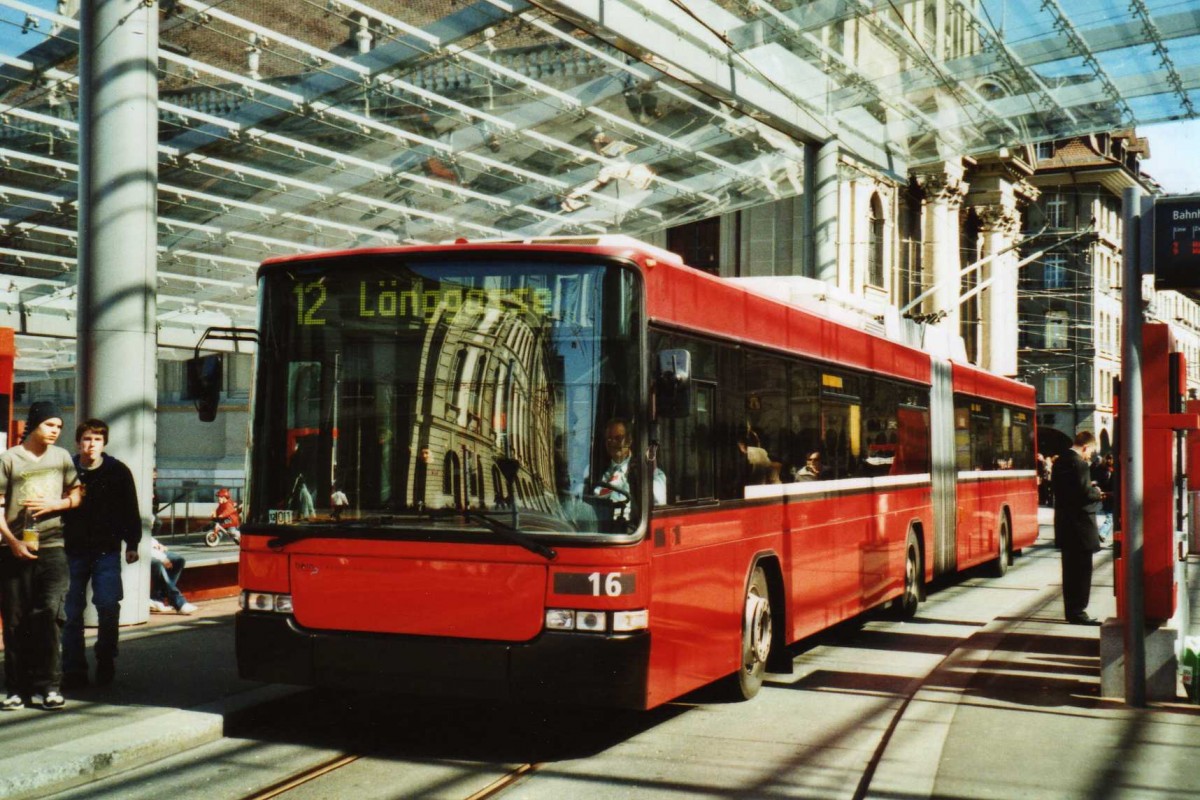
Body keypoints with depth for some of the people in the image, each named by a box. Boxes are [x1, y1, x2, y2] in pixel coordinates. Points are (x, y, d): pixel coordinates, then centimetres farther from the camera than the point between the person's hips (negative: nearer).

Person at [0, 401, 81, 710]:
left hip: (52, 548, 2)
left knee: (50, 613, -9)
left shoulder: (62, 457, 11)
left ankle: (47, 685, -3)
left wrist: (52, 505, -5)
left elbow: (75, 496, 15)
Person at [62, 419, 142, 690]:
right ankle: (74, 671, 9)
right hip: (73, 552, 1)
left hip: (106, 551, -1)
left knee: (108, 606, -7)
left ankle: (106, 662, 11)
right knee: (72, 612, 1)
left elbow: (130, 511, 9)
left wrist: (132, 544, 5)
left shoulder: (118, 472, 4)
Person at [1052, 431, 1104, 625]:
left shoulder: (1060, 461, 10)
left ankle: (1071, 610, 21)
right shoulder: (1079, 464, -18)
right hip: (1079, 524, -9)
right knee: (1082, 569, -2)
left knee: (1070, 569, 15)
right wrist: (1097, 491, -2)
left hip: (1064, 523, 9)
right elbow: (1085, 494, -23)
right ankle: (1077, 612, 0)